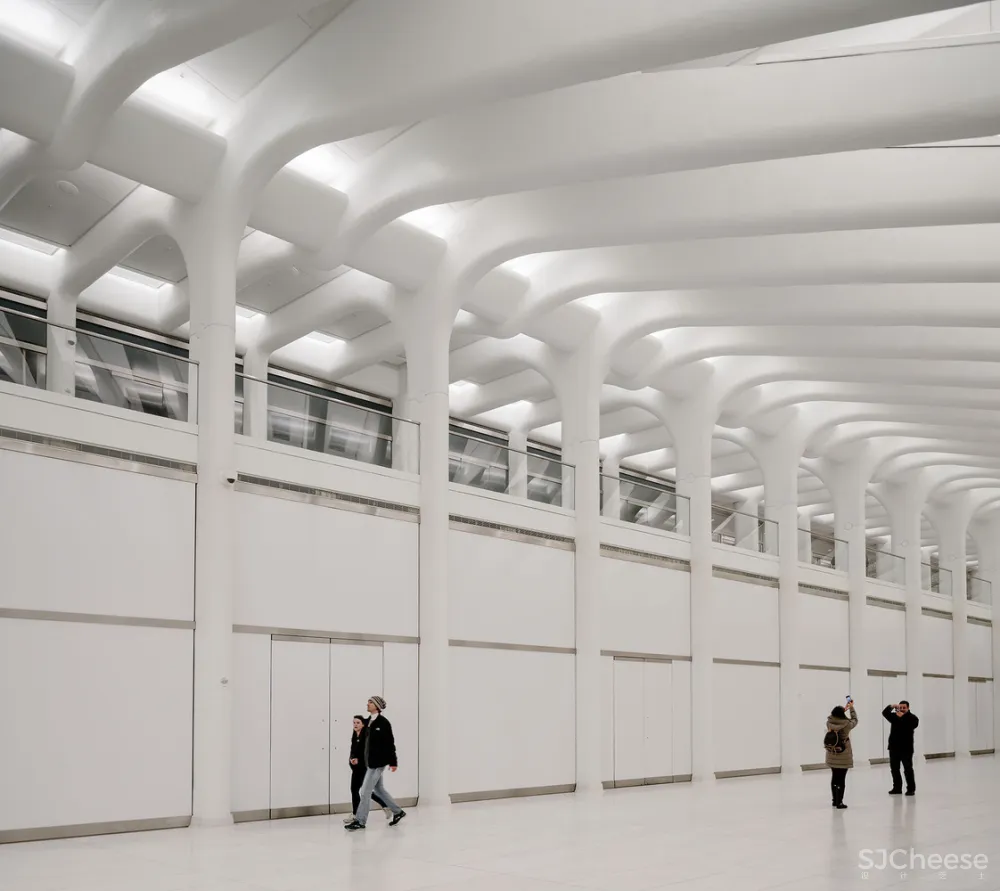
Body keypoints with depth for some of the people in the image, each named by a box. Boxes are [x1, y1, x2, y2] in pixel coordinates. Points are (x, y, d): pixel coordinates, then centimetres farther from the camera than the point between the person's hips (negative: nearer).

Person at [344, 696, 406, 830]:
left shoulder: (383, 722, -13)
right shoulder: (369, 722, 9)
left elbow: (390, 743, -13)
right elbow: (365, 741, 13)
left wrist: (393, 762, -12)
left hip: (378, 762, -9)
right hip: (370, 761, 9)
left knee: (365, 791, -6)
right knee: (378, 789, 16)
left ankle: (360, 821, 1)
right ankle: (398, 812, 29)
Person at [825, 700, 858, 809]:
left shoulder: (829, 723, -8)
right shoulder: (847, 724, -17)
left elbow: (835, 716, 15)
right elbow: (855, 720, 4)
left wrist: (845, 708, 24)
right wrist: (851, 708, 17)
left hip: (832, 756, 5)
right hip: (843, 756, -5)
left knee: (834, 778, 17)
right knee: (841, 779, -1)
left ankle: (835, 800, 26)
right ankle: (839, 803, 0)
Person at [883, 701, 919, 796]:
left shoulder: (912, 717, -1)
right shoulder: (894, 716, 10)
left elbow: (913, 725, -22)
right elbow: (885, 713, -6)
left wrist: (903, 717, -28)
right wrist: (891, 707, -24)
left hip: (906, 748, -5)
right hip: (894, 747, 5)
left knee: (908, 769, -4)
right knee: (894, 768, 8)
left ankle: (911, 789, 2)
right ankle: (897, 788, 16)